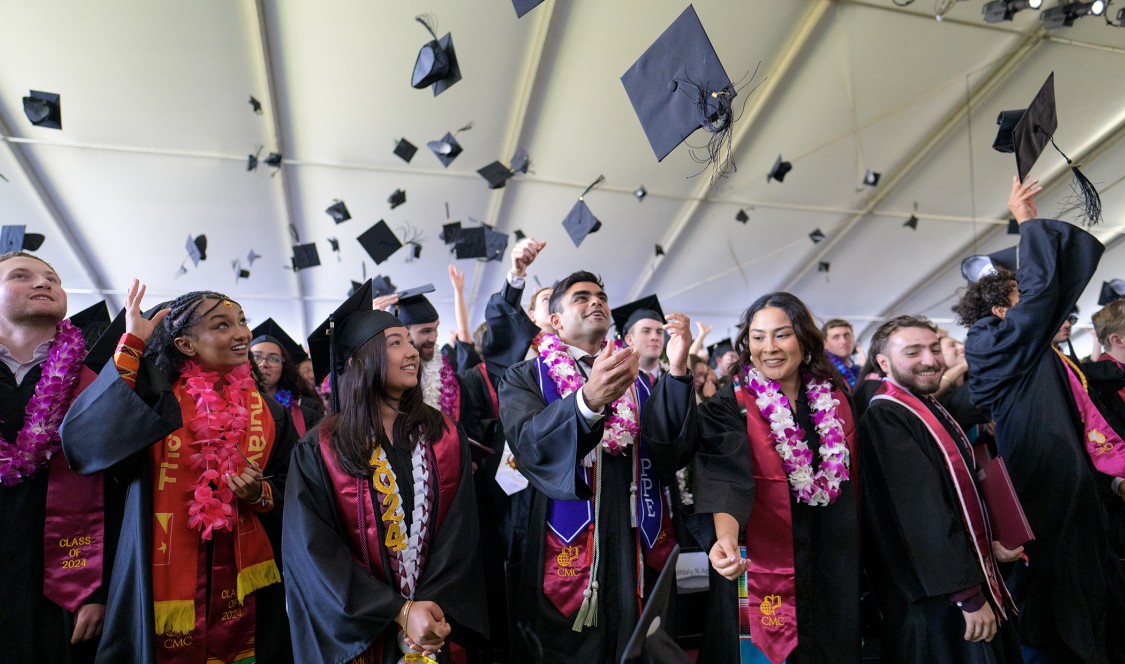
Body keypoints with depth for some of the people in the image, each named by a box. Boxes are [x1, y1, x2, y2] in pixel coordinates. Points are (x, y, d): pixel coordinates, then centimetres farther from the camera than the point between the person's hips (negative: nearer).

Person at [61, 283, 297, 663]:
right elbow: (80, 439, -22)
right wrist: (131, 346, -19)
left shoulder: (267, 410, 3)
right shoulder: (154, 398, -4)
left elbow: (292, 490, 7)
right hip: (164, 584, -2)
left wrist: (260, 493, -15)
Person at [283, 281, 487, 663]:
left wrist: (435, 609, -17)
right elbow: (315, 551, -13)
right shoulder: (320, 449, -9)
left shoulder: (445, 437, -2)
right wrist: (400, 612, -18)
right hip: (352, 632, -2)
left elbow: (458, 536, -5)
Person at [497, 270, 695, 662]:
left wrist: (677, 371, -18)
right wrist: (589, 401, -37)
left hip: (639, 553, 3)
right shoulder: (525, 379, 2)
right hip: (568, 553, -3)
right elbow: (530, 445, -19)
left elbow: (669, 456, -5)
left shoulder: (636, 381, 11)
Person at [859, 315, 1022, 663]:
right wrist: (969, 595, -23)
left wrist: (988, 544, 9)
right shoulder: (886, 418, -22)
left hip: (968, 575, 9)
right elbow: (923, 516, -25)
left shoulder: (930, 410, 8)